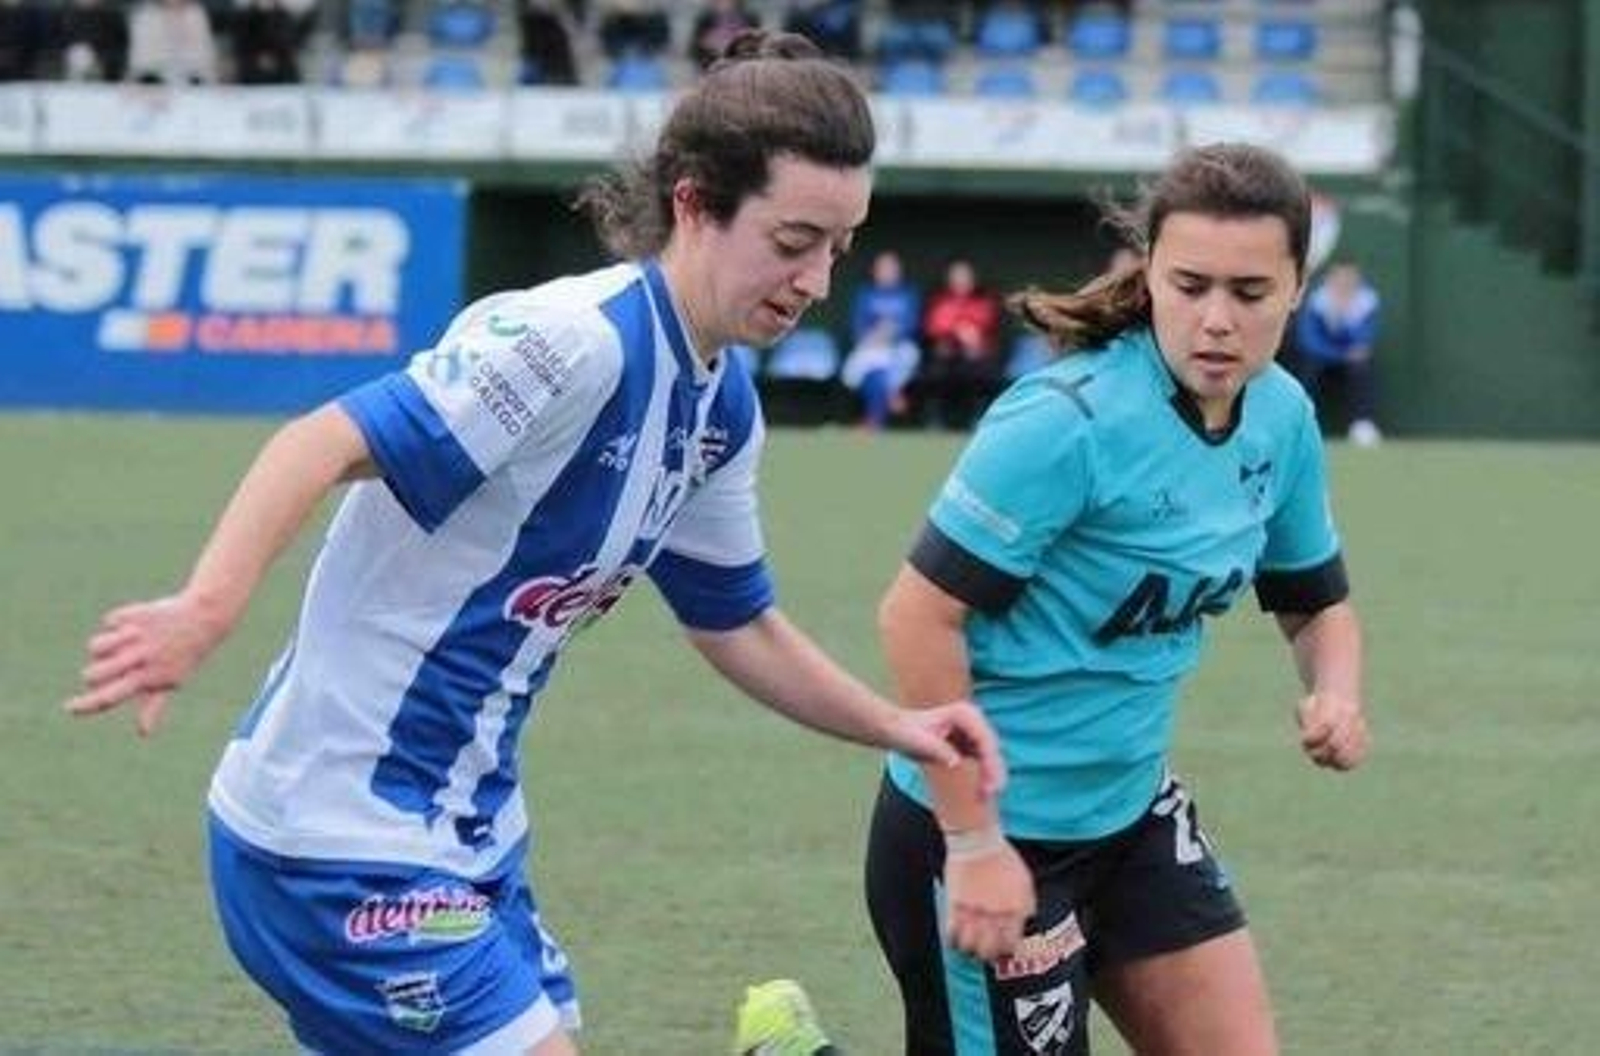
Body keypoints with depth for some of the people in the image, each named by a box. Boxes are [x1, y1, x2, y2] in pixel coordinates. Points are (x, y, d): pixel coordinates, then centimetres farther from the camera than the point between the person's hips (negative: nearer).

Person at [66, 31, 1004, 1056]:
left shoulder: (722, 408, 7)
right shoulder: (573, 340, -21)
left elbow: (738, 624, 23)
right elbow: (330, 442, -33)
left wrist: (894, 724, 11)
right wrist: (205, 609, -48)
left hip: (469, 837, 10)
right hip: (342, 844, -9)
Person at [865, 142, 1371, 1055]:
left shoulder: (1282, 416, -1)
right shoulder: (1070, 421, -23)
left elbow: (1317, 601, 14)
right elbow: (919, 615, -23)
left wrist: (1337, 696, -8)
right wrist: (974, 844, -23)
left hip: (1133, 812, 8)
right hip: (993, 831, -8)